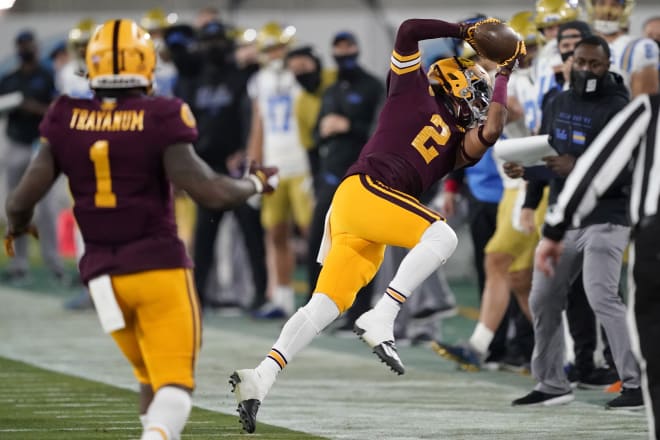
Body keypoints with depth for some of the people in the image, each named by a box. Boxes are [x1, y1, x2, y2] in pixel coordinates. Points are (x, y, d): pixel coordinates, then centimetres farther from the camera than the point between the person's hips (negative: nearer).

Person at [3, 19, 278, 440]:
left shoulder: (66, 123, 0)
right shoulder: (159, 121, -10)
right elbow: (208, 191, -16)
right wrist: (255, 183, 4)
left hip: (104, 274, 4)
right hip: (160, 266, -4)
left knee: (152, 380, 22)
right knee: (175, 387, -5)